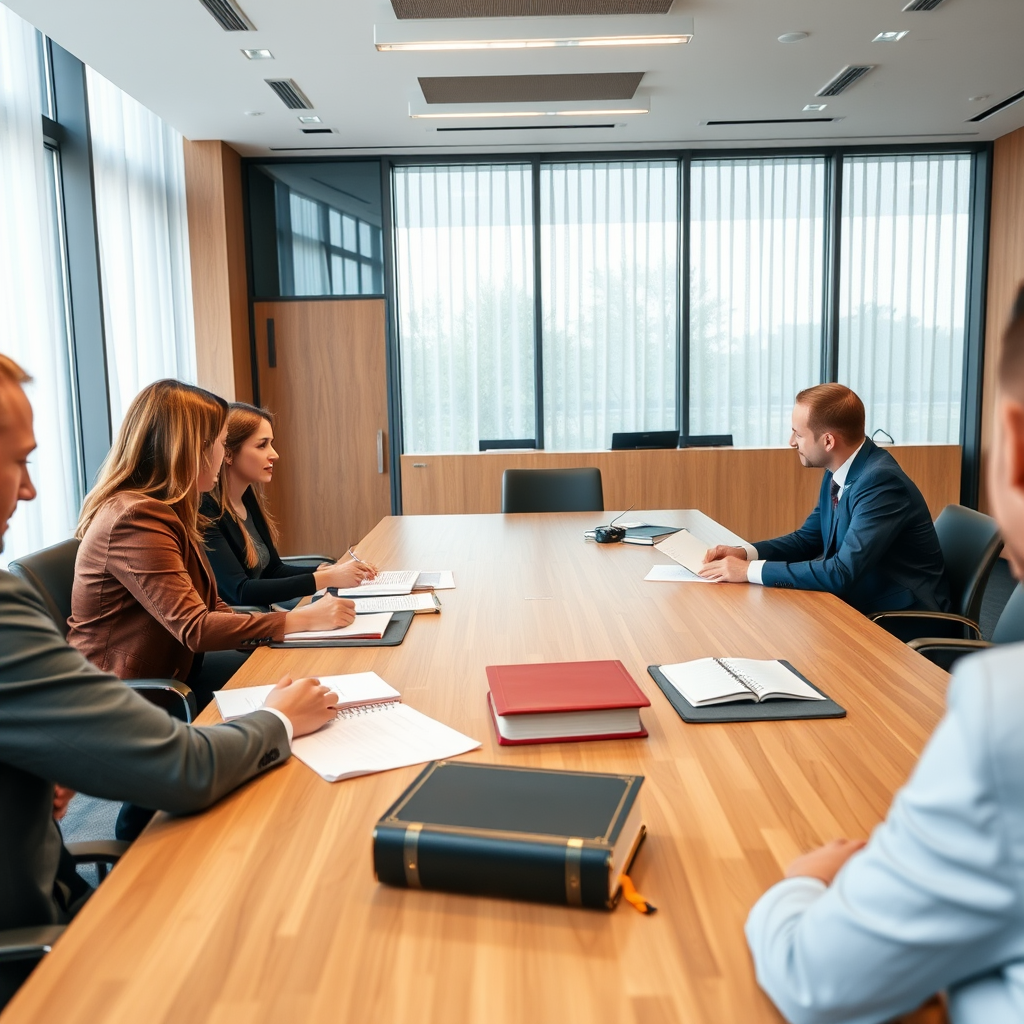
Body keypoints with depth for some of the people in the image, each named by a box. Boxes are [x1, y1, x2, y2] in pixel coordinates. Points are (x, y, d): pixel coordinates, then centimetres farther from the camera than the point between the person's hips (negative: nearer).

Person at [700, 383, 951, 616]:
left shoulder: (882, 482, -25)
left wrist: (750, 570, -27)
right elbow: (808, 538, 11)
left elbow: (842, 573, -31)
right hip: (859, 604, 7)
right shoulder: (837, 472, 1)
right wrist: (745, 553, -5)